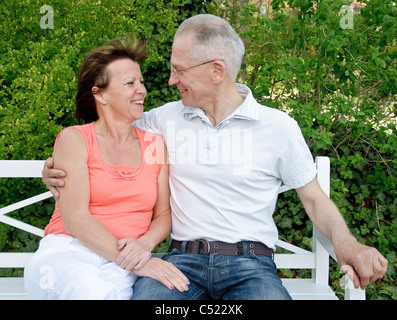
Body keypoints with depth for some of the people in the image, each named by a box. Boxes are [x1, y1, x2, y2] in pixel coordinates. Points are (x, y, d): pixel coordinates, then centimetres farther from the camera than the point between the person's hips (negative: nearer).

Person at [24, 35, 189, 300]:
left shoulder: (155, 145, 13)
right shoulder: (74, 139, 1)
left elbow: (165, 213, 12)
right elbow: (74, 218, -9)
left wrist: (145, 244, -12)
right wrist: (135, 262, -19)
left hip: (122, 267, 2)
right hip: (68, 251, -2)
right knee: (94, 291, -36)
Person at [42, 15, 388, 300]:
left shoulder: (279, 127, 3)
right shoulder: (167, 117, 11)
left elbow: (315, 199, 8)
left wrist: (346, 244, -11)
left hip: (250, 263, -1)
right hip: (183, 258, 2)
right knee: (144, 292, -31)